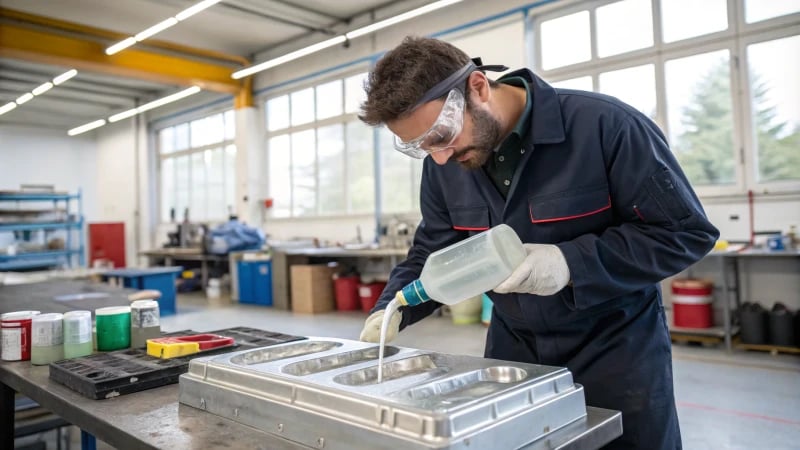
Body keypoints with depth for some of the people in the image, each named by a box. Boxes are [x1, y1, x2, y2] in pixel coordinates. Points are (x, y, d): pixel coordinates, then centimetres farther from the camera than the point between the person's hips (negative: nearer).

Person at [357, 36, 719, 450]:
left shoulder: (604, 125, -22)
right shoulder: (443, 165, -6)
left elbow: (687, 231, -17)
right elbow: (431, 252, 3)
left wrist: (571, 262, -28)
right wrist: (391, 309, -15)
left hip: (614, 349, -3)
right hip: (513, 348, 4)